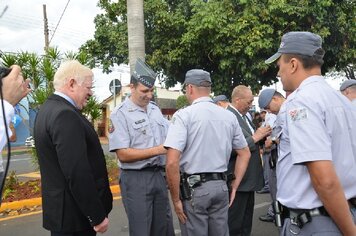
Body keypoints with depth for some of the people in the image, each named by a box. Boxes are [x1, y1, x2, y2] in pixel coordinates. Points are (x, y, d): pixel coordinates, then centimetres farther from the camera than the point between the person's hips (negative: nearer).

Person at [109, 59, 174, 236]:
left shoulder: (155, 109, 10)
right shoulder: (120, 114, -11)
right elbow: (123, 155, -16)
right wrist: (158, 150, -19)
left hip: (159, 175, 6)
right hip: (135, 179, -6)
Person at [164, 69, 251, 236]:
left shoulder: (183, 115, -11)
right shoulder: (229, 116, 5)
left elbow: (172, 162, -18)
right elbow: (245, 154, 13)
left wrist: (176, 199, -8)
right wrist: (234, 186, 18)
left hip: (193, 187, -4)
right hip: (221, 186, 5)